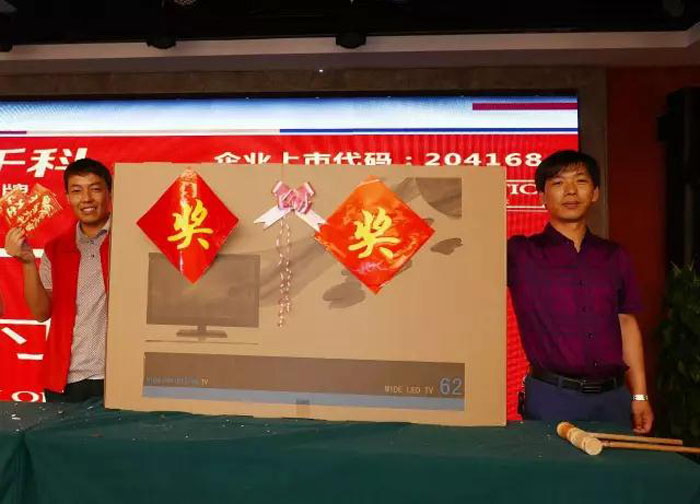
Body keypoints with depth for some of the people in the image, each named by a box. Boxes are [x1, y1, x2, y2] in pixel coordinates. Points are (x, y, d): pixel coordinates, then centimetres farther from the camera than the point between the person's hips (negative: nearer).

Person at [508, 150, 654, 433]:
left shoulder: (614, 257, 8)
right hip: (551, 398, -3)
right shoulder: (520, 254, -3)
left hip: (613, 396, 4)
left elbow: (627, 324, 10)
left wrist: (639, 396, 9)